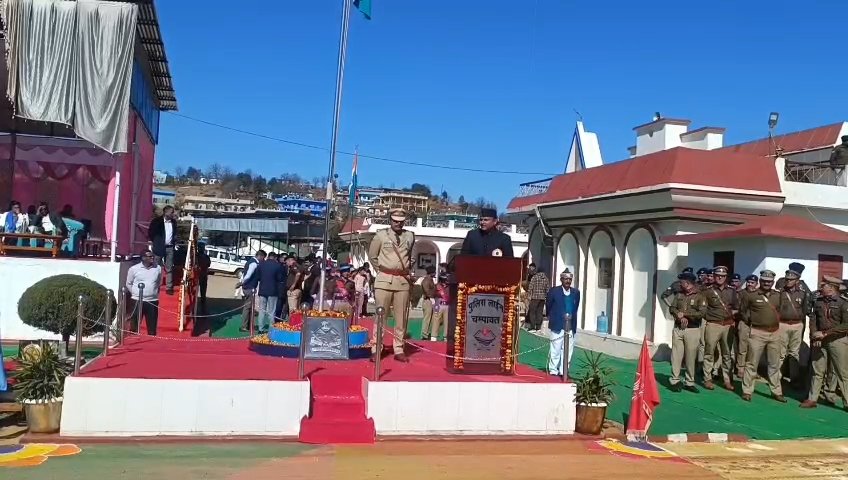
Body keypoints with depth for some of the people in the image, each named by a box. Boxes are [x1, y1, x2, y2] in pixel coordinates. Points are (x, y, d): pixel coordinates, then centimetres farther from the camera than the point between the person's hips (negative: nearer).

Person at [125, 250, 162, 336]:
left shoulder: (158, 268, 3)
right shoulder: (134, 269, -4)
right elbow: (129, 284, 8)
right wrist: (135, 293, 5)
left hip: (153, 301, 2)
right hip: (137, 301, -2)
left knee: (152, 326, 6)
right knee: (134, 325, 3)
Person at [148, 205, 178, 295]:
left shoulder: (173, 222, 8)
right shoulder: (157, 221, -4)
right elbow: (150, 232, 1)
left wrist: (175, 242, 6)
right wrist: (150, 241, -6)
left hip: (170, 248, 3)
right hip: (159, 247, -3)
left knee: (169, 269, 4)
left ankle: (169, 287, 6)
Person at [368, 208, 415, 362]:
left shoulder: (410, 236, 7)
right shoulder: (381, 235, 0)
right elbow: (372, 256, 10)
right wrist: (381, 270, 7)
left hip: (403, 280, 3)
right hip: (384, 279, -2)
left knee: (401, 317, 4)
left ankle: (399, 350, 12)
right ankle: (376, 349, 4)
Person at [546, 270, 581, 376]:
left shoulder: (576, 292, 7)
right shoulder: (553, 291, -5)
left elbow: (575, 308, 15)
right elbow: (548, 307, 4)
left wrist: (571, 317, 9)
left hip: (570, 326, 4)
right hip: (557, 325, -4)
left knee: (568, 350, 6)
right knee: (555, 349, 2)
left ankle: (563, 371, 16)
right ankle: (553, 370, 14)